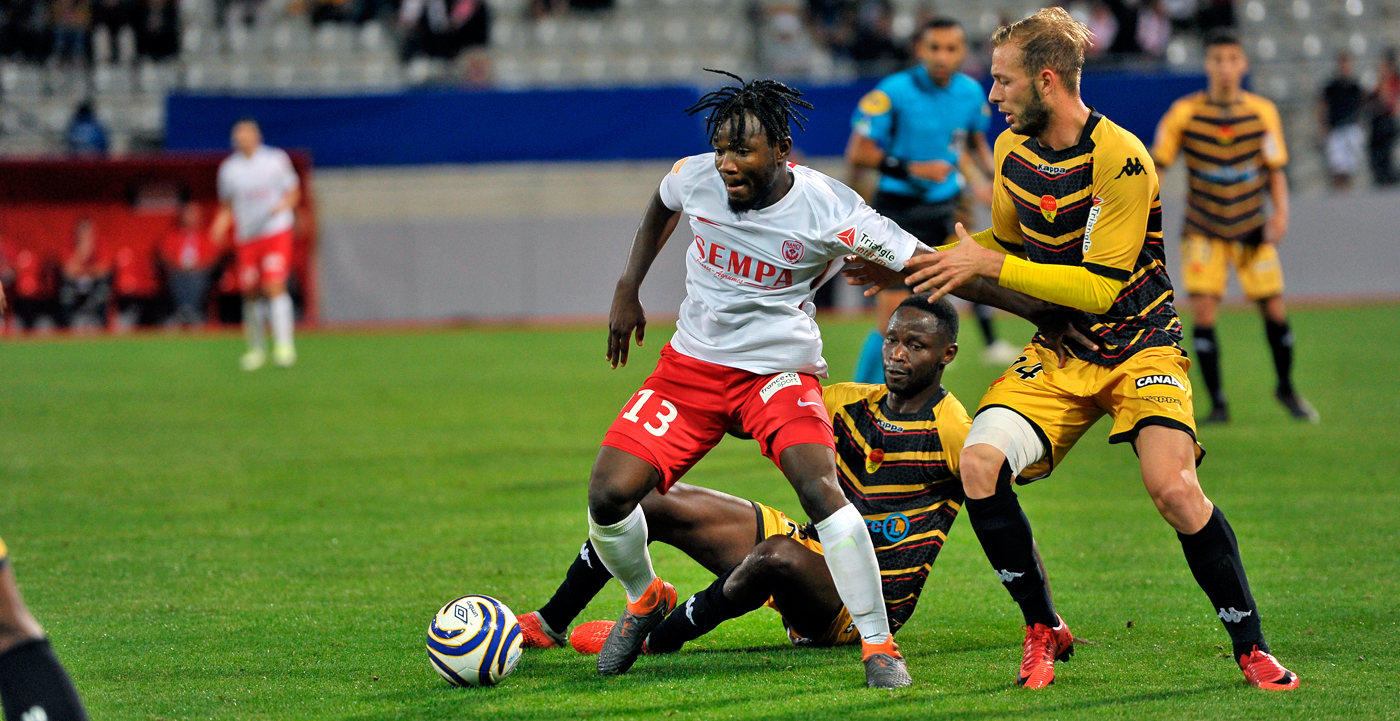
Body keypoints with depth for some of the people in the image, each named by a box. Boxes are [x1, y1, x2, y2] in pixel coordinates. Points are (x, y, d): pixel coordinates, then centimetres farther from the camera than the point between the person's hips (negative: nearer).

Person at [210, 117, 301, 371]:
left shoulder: (276, 160, 1)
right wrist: (221, 225, -4)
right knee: (251, 295, 5)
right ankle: (255, 348, 21)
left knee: (275, 287, -18)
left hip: (276, 232, -3)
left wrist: (284, 205, -12)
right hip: (246, 237, 3)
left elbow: (293, 193, 10)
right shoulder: (228, 169, 6)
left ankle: (284, 345, -20)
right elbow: (227, 206, 16)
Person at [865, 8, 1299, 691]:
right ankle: (1043, 629, -1)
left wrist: (988, 265, -22)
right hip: (1058, 353, 6)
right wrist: (917, 263, 9)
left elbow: (1099, 288, -23)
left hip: (1138, 345, -6)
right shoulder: (1012, 149, 2)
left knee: (1173, 486, -28)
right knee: (978, 461, -18)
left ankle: (1251, 646, -10)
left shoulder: (1121, 161, -21)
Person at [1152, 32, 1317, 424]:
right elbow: (1156, 164, -1)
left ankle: (1286, 388, 27)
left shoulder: (1262, 112, -3)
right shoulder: (1184, 112, -8)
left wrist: (1280, 212, -12)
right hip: (1203, 230, -1)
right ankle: (1217, 404, -2)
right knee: (1203, 311, -13)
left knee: (1275, 311, 1)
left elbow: (1276, 170, 3)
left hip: (1252, 228, 1)